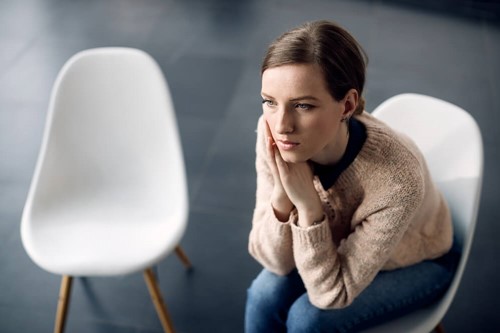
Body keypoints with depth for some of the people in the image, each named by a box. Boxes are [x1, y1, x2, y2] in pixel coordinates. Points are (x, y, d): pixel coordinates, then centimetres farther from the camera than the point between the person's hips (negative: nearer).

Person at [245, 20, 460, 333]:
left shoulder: (397, 178, -40)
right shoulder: (276, 136, -28)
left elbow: (331, 293, -29)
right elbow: (276, 261, -20)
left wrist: (307, 205, -41)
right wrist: (282, 195, -38)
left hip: (415, 261, -3)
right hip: (340, 243, 4)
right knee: (266, 296, -18)